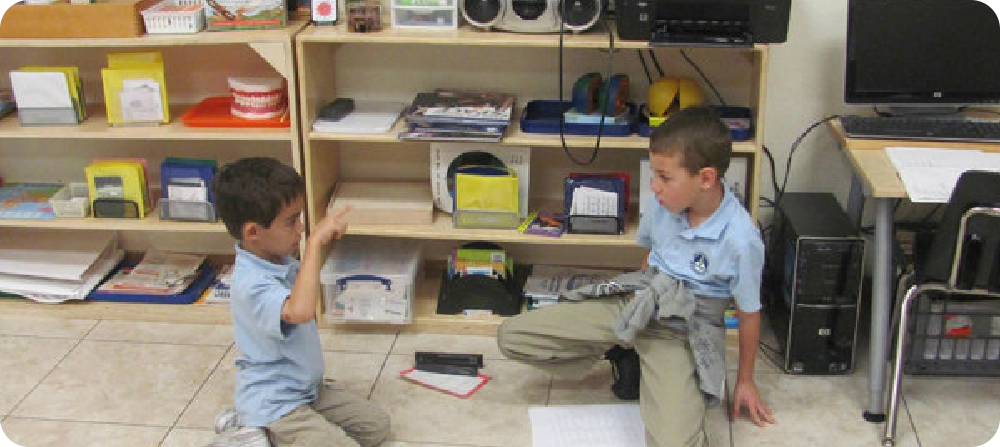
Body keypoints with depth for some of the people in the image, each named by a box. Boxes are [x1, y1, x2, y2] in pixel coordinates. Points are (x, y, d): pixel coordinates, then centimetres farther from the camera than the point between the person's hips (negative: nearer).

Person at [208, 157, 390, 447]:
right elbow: (299, 310, -49)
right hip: (274, 402, -10)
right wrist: (315, 241, -44)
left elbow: (307, 276, 26)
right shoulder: (251, 284, -29)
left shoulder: (279, 260, 2)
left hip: (306, 389, 10)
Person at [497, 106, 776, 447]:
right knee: (510, 335, -6)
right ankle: (622, 356, 8)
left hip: (678, 332, -4)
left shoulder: (741, 240, -21)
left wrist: (745, 381, 6)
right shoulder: (663, 202, -6)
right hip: (634, 303, 5)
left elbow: (749, 314, -6)